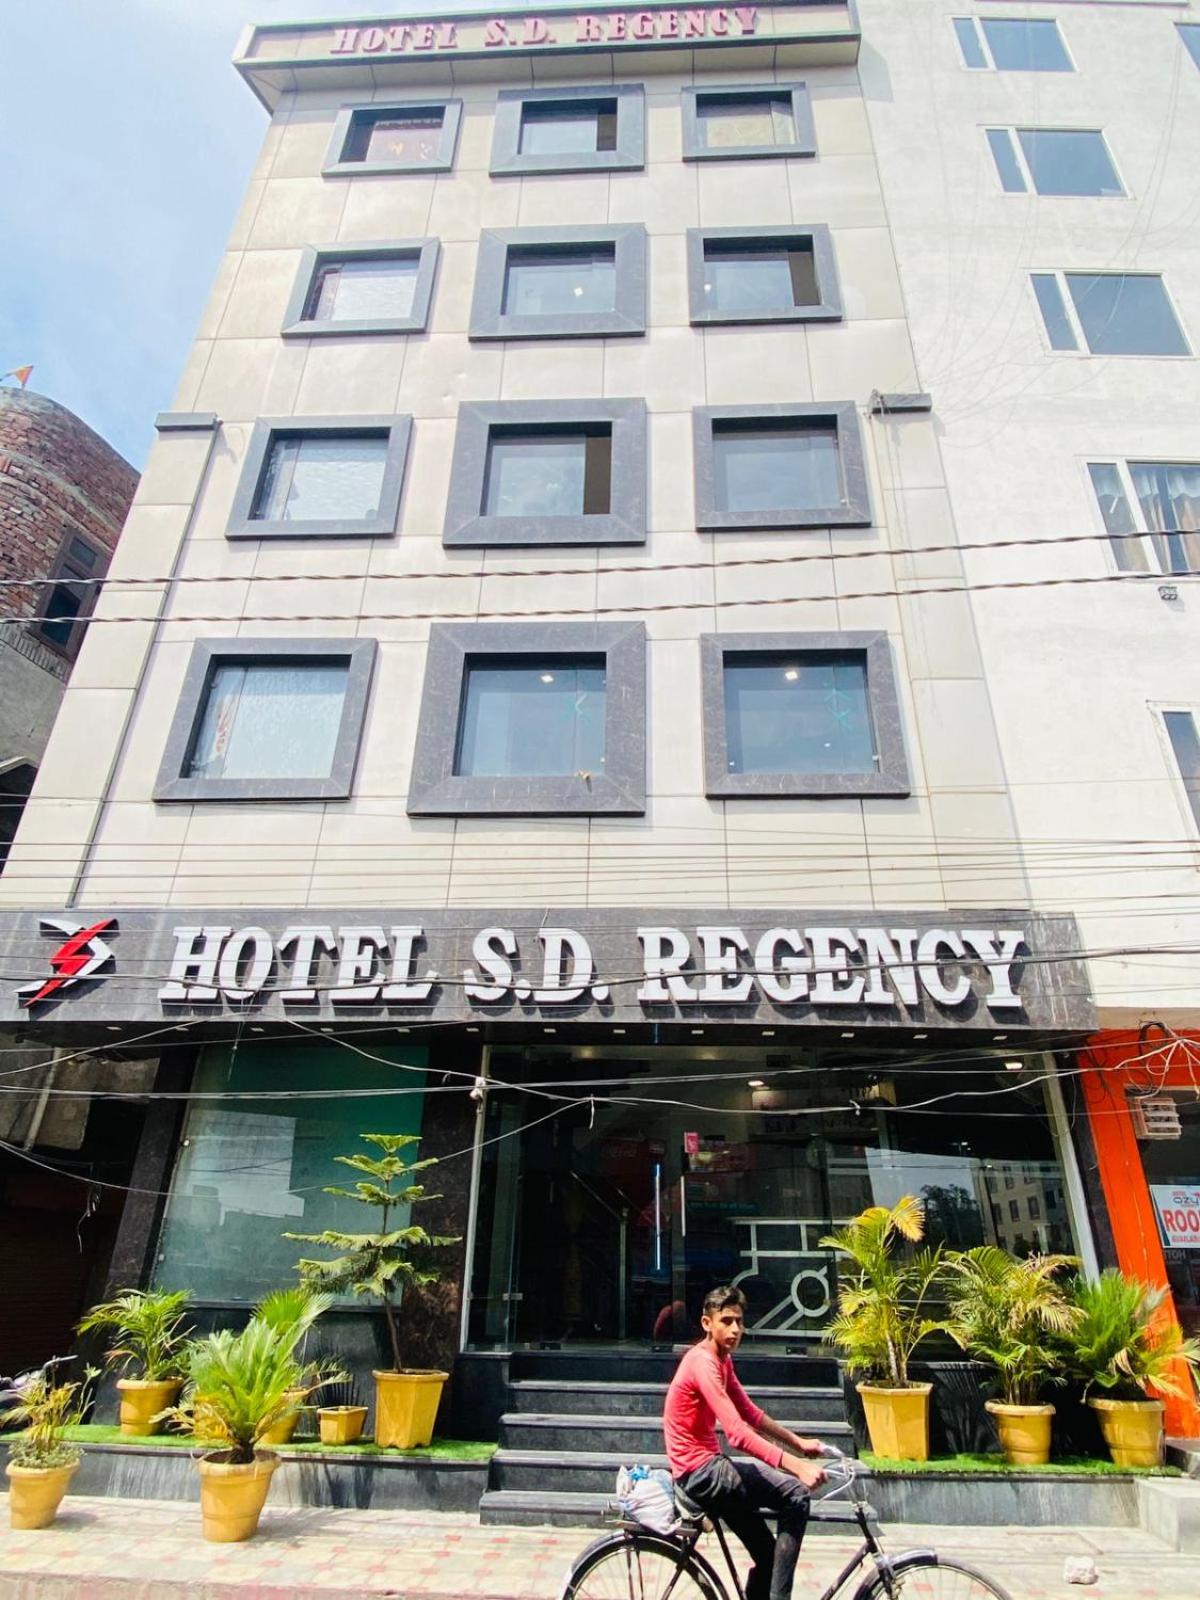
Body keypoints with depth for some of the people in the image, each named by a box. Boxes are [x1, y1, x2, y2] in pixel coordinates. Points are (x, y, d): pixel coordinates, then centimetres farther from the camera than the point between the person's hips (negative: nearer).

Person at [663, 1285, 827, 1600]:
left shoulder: (722, 1360, 10)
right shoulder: (703, 1362, -23)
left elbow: (751, 1413, 16)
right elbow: (737, 1433, -31)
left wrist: (798, 1442, 11)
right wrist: (796, 1465, -35)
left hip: (708, 1467, 10)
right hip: (699, 1471, -10)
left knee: (767, 1554, 17)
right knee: (795, 1495, -13)